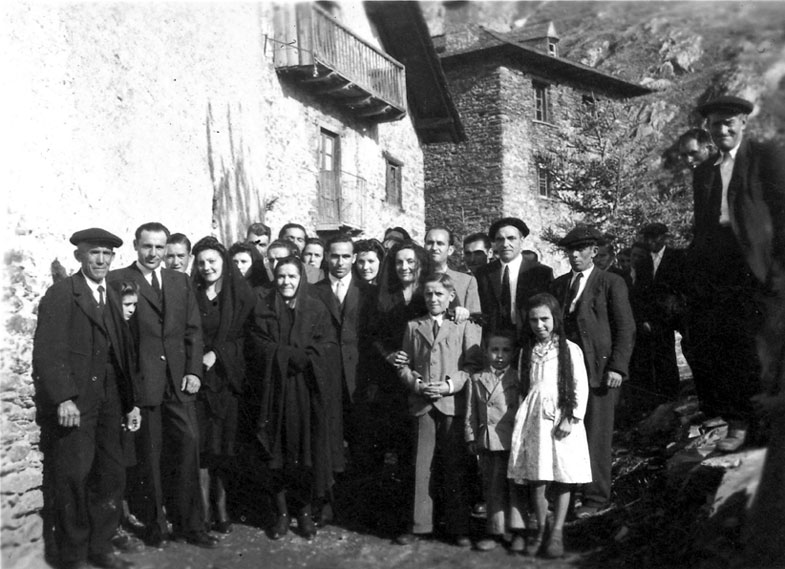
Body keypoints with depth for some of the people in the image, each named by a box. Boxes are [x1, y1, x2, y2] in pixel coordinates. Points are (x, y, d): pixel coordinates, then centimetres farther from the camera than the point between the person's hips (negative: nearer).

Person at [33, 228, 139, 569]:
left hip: (107, 404, 7)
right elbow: (47, 352, -15)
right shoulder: (61, 294, -7)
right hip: (71, 405, -7)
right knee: (72, 479, 1)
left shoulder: (112, 298, 15)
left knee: (112, 475, 11)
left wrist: (131, 402, 11)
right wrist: (63, 398, -24)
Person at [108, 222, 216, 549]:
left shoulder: (181, 282, 13)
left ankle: (189, 524, 14)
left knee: (187, 446, 2)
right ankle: (153, 525, 20)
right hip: (141, 381, -4)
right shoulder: (117, 281, -2)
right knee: (148, 455, 5)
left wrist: (193, 371, 1)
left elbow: (193, 329, 11)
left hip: (178, 381, 4)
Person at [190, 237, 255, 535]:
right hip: (198, 376, 1)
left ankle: (221, 507, 12)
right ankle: (205, 510, 6)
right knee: (201, 444, -2)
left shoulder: (241, 294, 3)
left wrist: (217, 353, -11)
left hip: (228, 376, 0)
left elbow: (245, 337, -1)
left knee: (225, 444, 1)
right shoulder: (190, 294, 5)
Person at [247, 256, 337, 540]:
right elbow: (260, 346, -4)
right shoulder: (262, 306, 5)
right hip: (274, 388, 0)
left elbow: (326, 346, -3)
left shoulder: (316, 309, 6)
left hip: (307, 390, 0)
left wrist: (292, 357, -14)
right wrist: (294, 357, -14)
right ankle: (282, 513, 15)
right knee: (276, 451, 2)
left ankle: (306, 512, 16)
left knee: (307, 450, 2)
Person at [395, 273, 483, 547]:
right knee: (421, 466, 5)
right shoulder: (413, 326, 15)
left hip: (454, 403, -2)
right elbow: (404, 365, 12)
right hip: (422, 404, 3)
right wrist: (416, 384, -6)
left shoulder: (466, 326, 5)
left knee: (455, 467, 4)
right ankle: (420, 525, 16)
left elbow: (473, 364, -2)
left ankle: (458, 528, 15)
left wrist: (450, 385, -14)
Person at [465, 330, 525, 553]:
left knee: (516, 485, 1)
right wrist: (472, 438, 5)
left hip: (513, 441, -3)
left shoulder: (518, 378, 1)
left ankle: (518, 531, 10)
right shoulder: (477, 379, 8)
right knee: (492, 487, 10)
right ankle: (495, 531, 20)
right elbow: (471, 411, 10)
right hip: (488, 442, 3)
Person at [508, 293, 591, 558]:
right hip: (533, 418, 3)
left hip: (561, 418, -3)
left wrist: (571, 419, -11)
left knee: (563, 477, 2)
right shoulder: (526, 351, 10)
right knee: (535, 479, 3)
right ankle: (540, 529, 19)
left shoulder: (570, 349, -2)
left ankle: (557, 532, 14)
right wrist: (523, 415, 5)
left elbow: (581, 387, -5)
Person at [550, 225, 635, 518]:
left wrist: (617, 367, -10)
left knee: (596, 436, 0)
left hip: (599, 370, -4)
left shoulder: (611, 283, 2)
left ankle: (595, 498, 12)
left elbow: (626, 328, -1)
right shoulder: (558, 285, 16)